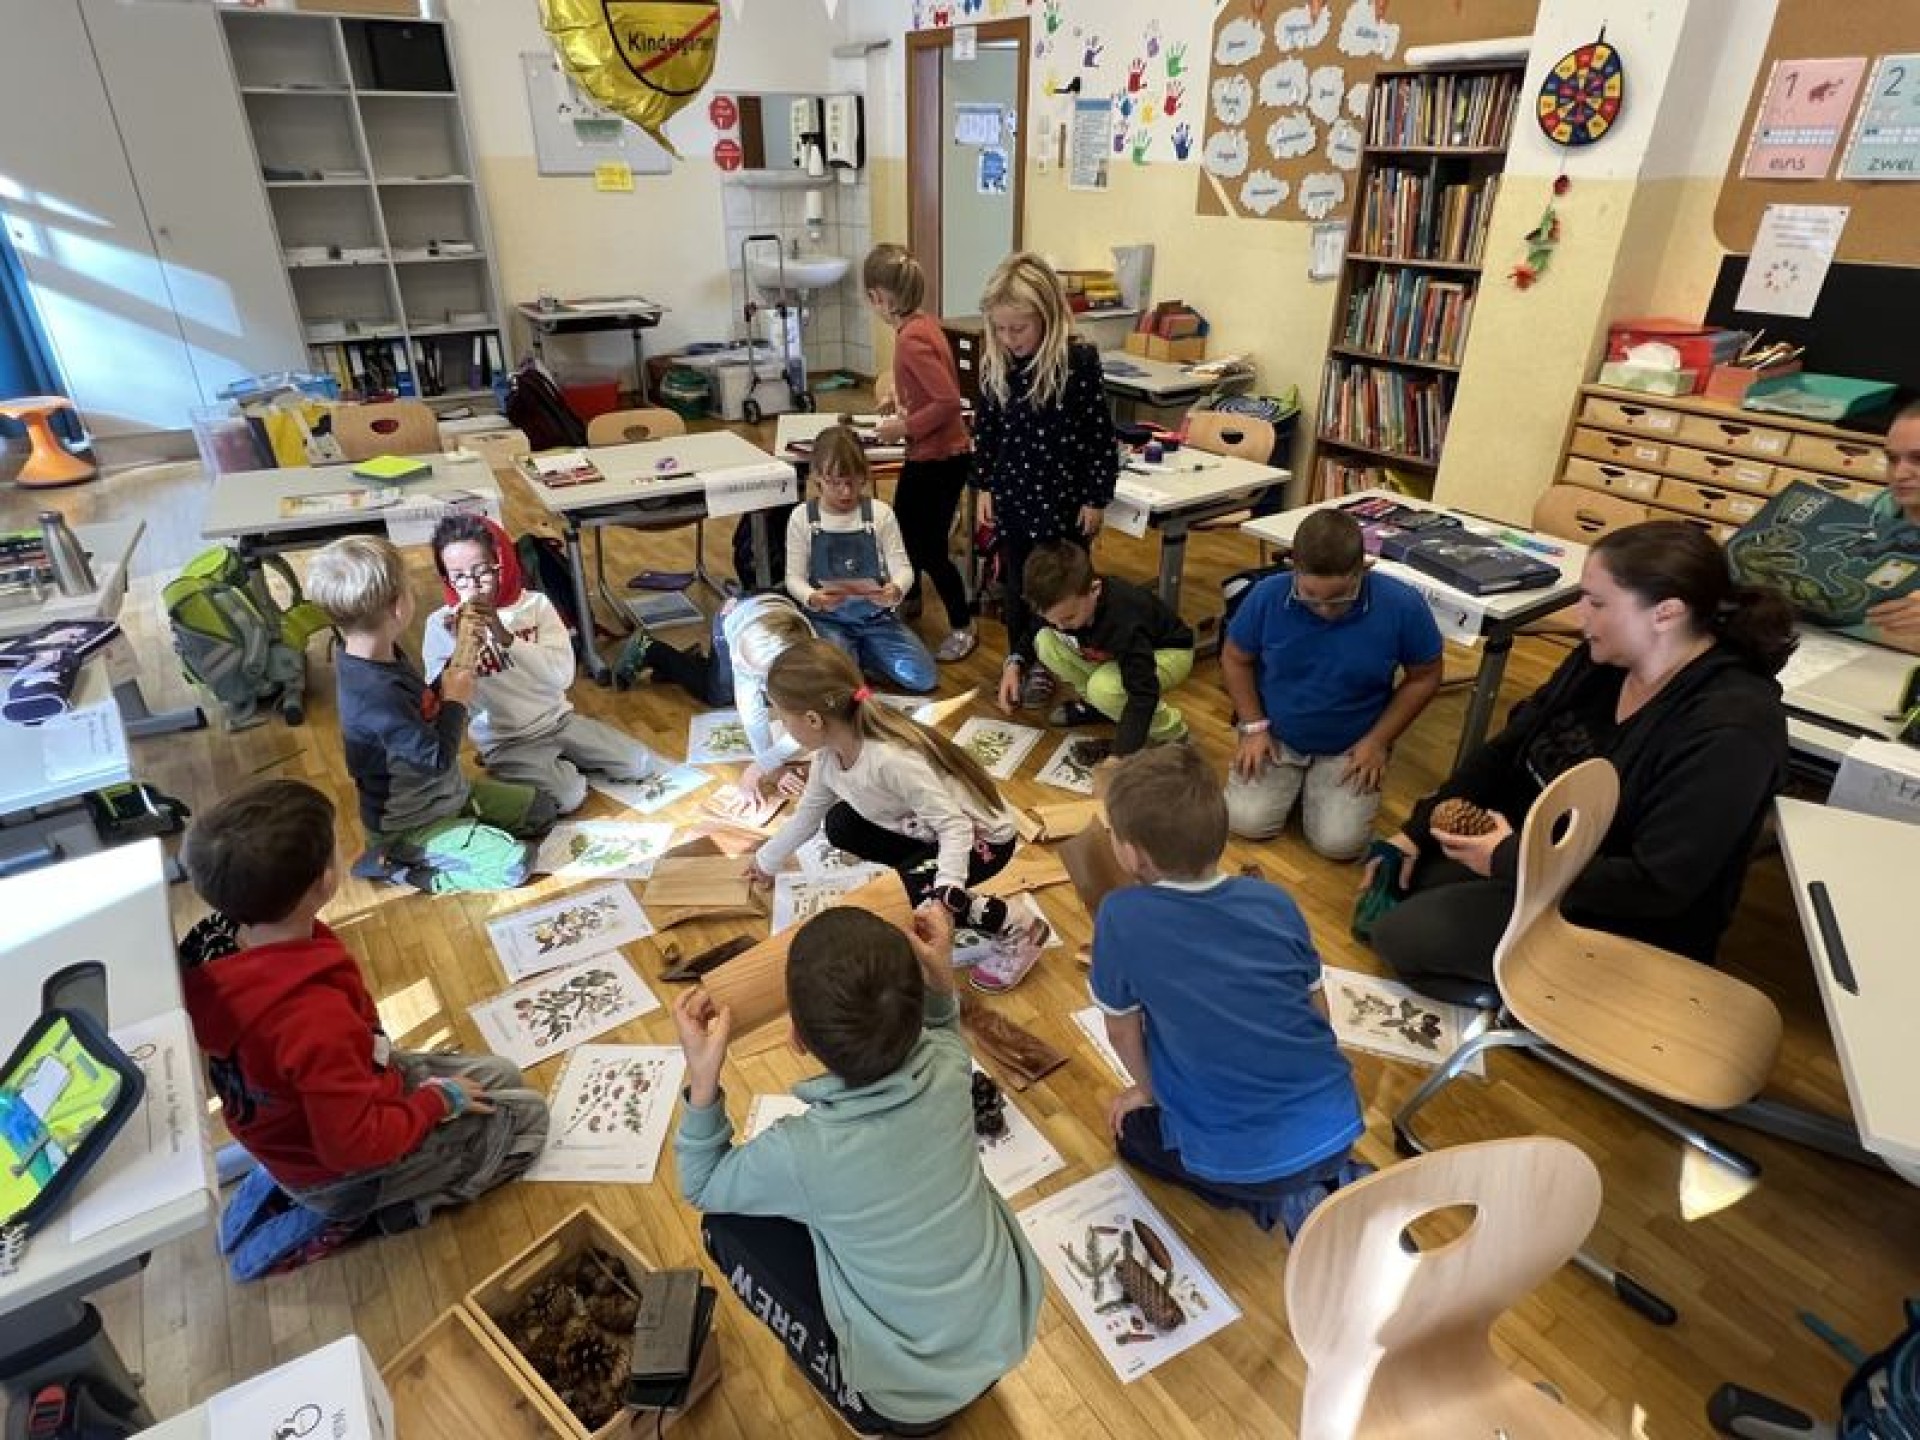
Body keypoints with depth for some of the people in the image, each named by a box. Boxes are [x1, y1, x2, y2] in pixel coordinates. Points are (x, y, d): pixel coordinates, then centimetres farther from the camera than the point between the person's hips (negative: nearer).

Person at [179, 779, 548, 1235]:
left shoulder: (216, 942, -19)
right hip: (338, 1170, -8)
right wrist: (438, 1101, -19)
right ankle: (398, 1208, 2)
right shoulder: (315, 1019, -44)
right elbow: (354, 1144, -31)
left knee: (500, 1077, 15)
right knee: (527, 1116, 2)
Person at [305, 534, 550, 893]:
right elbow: (436, 759, -29)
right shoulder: (376, 692, -34)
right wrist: (456, 701, -16)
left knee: (541, 810, 7)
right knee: (514, 864, -19)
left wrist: (451, 676, -4)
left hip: (448, 793, 9)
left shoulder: (379, 656, -4)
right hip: (408, 825, -9)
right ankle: (396, 864, -4)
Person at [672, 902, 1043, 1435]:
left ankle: (851, 1391, 15)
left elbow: (700, 1189, -7)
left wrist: (702, 1078, -22)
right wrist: (940, 976, -9)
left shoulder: (801, 1153, -30)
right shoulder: (948, 1070, -20)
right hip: (1011, 1332, 5)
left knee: (725, 1226, 2)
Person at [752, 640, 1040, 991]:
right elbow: (806, 815, 10)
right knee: (840, 823, 1)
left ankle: (1017, 930, -8)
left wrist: (945, 893, -44)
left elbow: (955, 827, -33)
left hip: (981, 837, -8)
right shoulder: (827, 755, -10)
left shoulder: (892, 759, -37)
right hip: (927, 829, 8)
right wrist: (766, 860, 21)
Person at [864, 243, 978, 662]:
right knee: (903, 534, 19)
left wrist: (904, 427, -19)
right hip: (928, 455, 9)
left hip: (939, 459, -9)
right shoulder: (922, 323, 4)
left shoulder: (911, 338, -23)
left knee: (929, 549, 3)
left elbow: (949, 401, -28)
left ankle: (963, 628, 19)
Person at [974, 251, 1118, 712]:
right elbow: (985, 427, 7)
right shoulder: (994, 361, -5)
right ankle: (1020, 658, 28)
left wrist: (1096, 499, -9)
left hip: (1066, 496, -3)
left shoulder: (1079, 360, -18)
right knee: (1017, 583, 13)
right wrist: (985, 486, 7)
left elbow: (1100, 433, -12)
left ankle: (1041, 661, 27)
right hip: (1014, 493, 4)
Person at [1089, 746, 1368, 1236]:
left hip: (1239, 1159, -5)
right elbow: (1317, 1007, 9)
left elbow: (1122, 1031, -2)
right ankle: (1336, 1176, 13)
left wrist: (1147, 1089, 18)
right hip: (1337, 1123, 5)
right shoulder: (1274, 900, -4)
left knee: (1133, 1128, 25)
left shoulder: (1121, 916, -16)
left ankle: (1282, 1202, 8)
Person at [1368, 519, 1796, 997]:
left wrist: (1509, 862, -26)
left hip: (1619, 920, -8)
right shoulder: (1602, 658, -7)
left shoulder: (1730, 731, -29)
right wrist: (1418, 830, -4)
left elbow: (1656, 887, -31)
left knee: (1401, 935, -14)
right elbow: (1505, 750, 1)